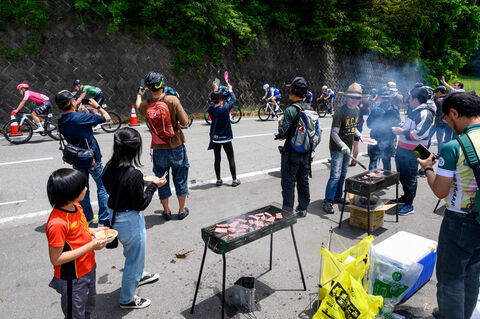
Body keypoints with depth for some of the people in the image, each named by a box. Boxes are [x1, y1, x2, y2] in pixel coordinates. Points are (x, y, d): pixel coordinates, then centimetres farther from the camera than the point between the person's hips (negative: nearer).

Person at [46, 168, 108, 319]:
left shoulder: (76, 206, -6)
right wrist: (90, 246, -28)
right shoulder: (57, 223, -32)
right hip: (72, 280, -8)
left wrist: (92, 231, -5)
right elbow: (56, 259, -27)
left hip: (88, 269, 8)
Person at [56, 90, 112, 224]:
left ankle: (86, 217, 28)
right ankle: (104, 218, 12)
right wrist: (97, 106, 4)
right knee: (102, 187, 8)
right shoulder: (82, 117, -22)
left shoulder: (61, 122, -2)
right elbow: (107, 117, -12)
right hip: (92, 158, -6)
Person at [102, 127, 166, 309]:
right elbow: (141, 204, -20)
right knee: (134, 258, 15)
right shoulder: (133, 174, -29)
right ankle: (127, 300, 34)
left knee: (132, 252, 33)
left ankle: (137, 277, 59)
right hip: (130, 221, -8)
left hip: (115, 217, 8)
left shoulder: (109, 168, -6)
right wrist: (153, 185, -9)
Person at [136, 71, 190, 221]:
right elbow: (185, 122, -15)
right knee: (180, 179, 13)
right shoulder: (172, 100, -16)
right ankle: (182, 210, 23)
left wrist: (139, 94, 38)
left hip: (159, 149, 2)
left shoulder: (145, 105, -7)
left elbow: (138, 107, 19)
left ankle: (166, 211, 24)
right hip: (177, 146, -1)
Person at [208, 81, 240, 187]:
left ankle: (218, 180, 18)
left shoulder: (211, 109, -7)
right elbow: (233, 99, -1)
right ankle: (234, 180, 14)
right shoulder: (225, 108, -17)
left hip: (215, 139, 3)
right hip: (226, 138, -3)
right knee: (231, 159, 8)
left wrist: (215, 90, 27)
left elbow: (212, 101, 15)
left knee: (217, 159, 11)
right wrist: (230, 90, 16)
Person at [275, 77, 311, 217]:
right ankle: (303, 209, 27)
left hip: (291, 152, -7)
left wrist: (280, 123, 2)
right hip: (306, 152, 7)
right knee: (303, 181, 16)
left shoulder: (291, 110, -18)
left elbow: (282, 132, -21)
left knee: (288, 182, 3)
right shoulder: (310, 109, 4)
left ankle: (288, 211, 9)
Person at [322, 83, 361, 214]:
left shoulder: (357, 110, 5)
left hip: (347, 147, 8)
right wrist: (342, 145, -35)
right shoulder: (340, 112, -20)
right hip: (337, 148, -8)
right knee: (335, 175, -10)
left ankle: (338, 196, 33)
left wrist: (359, 135, 9)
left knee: (343, 174, 17)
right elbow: (334, 133, -23)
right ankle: (327, 202, -3)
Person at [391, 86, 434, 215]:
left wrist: (402, 132, -19)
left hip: (412, 153, -10)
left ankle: (409, 205, 11)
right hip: (403, 150, 10)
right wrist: (399, 129, 9)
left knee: (409, 178, 0)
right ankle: (406, 197, 38)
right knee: (402, 175, 21)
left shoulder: (425, 113, -17)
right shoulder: (415, 111, 14)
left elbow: (420, 134, -27)